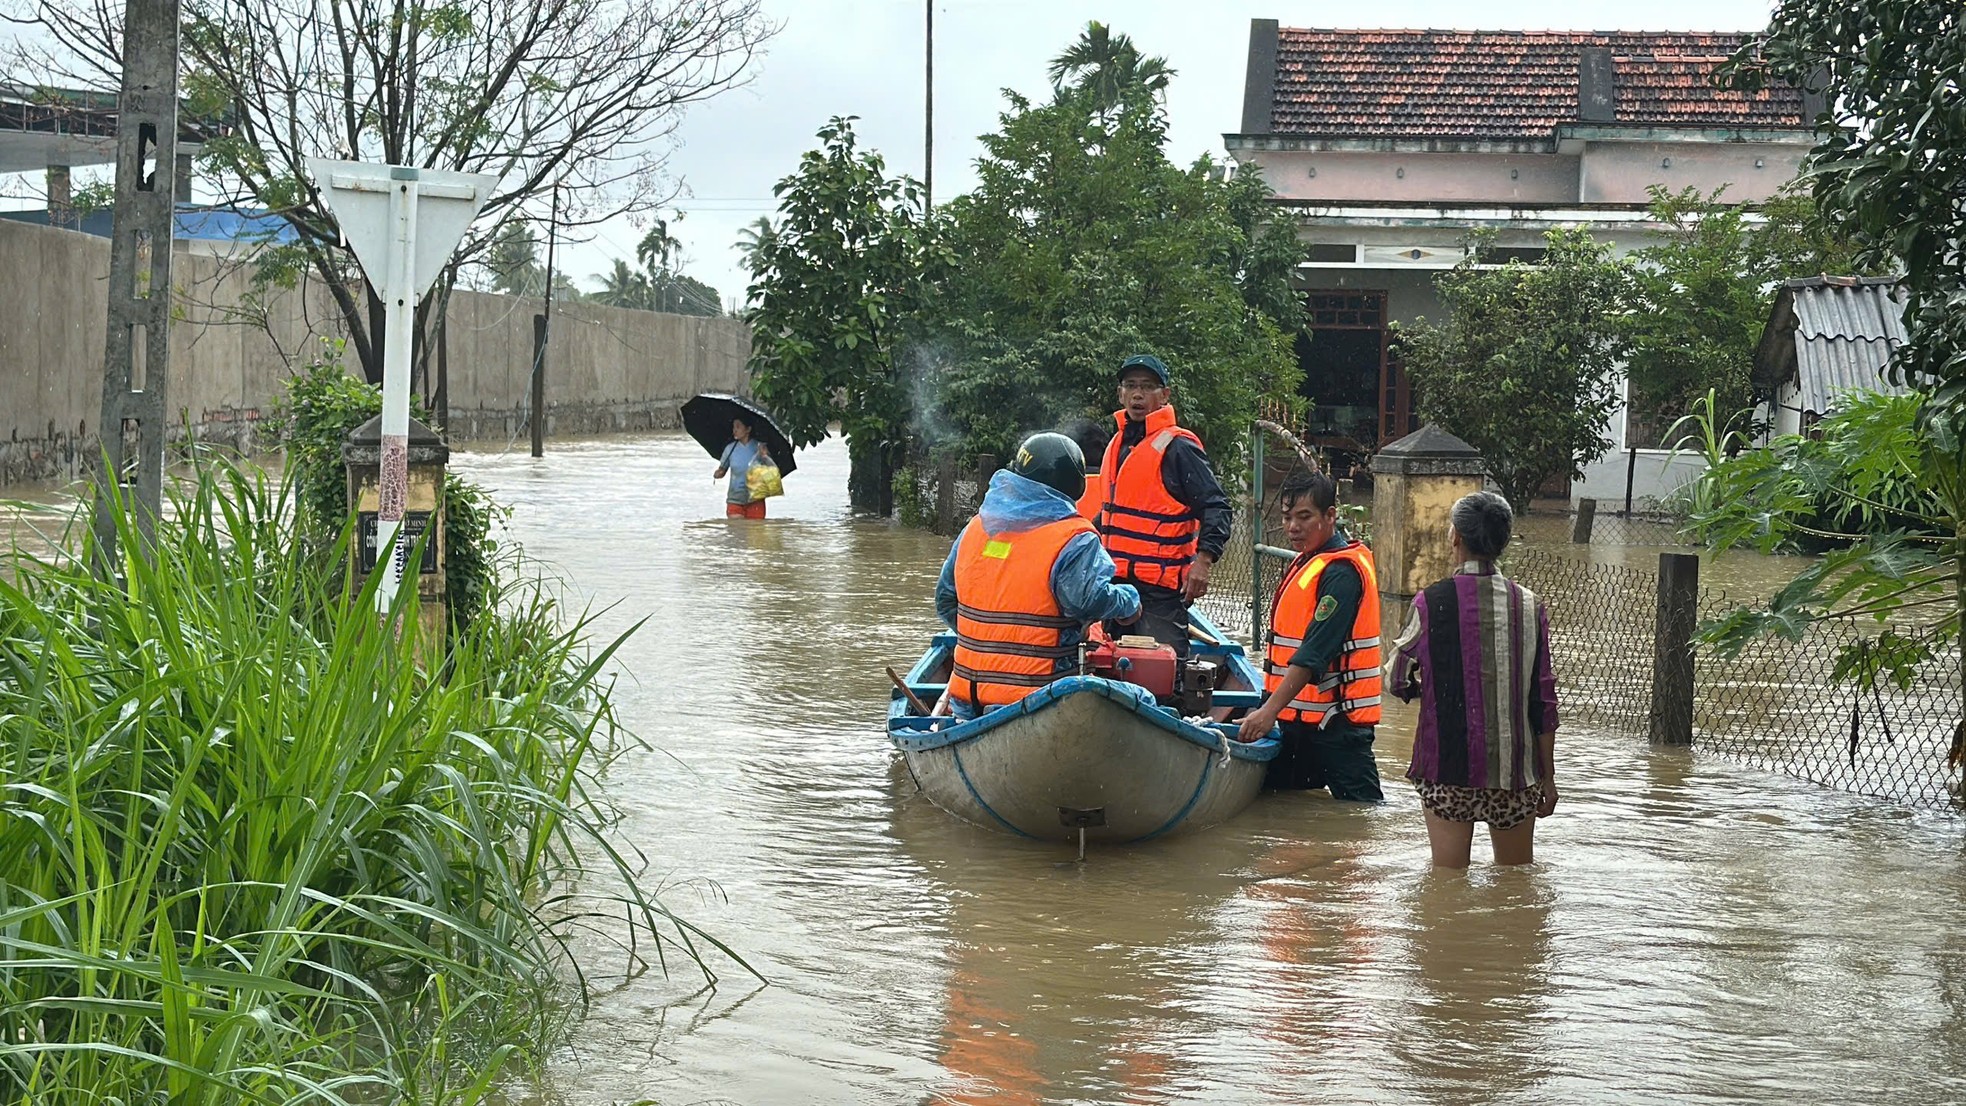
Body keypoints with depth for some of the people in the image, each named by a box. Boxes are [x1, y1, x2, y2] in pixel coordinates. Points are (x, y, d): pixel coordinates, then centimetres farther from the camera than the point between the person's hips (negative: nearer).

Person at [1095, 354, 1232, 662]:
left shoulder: (1177, 447, -9)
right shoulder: (1118, 443, 16)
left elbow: (1216, 508, -13)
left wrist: (1203, 560, -25)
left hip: (1161, 589, -8)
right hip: (1118, 583, 8)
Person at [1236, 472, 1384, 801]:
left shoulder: (1342, 571, -16)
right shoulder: (1306, 561, 15)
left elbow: (1315, 654, -25)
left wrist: (1271, 710, -29)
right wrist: (1269, 704, 17)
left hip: (1336, 724, -10)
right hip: (1299, 717, 10)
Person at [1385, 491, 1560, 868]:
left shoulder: (1431, 603, -7)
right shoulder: (1530, 607, -1)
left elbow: (1396, 681, 2)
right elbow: (1544, 699, 2)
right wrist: (1548, 776, 10)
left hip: (1447, 767, -2)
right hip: (1515, 767, 2)